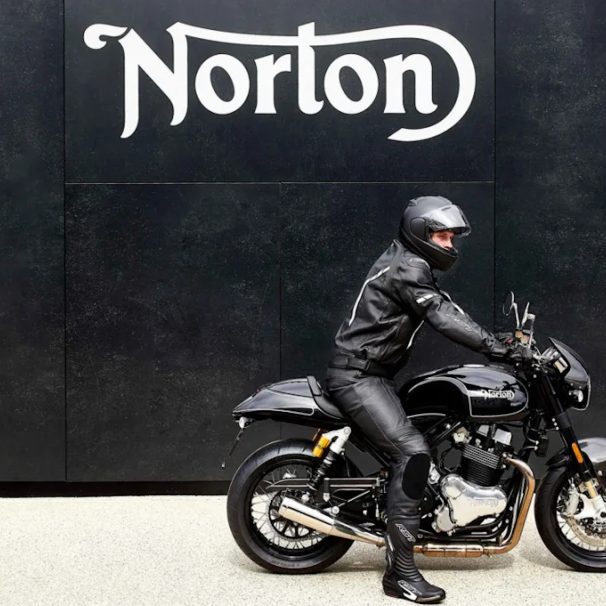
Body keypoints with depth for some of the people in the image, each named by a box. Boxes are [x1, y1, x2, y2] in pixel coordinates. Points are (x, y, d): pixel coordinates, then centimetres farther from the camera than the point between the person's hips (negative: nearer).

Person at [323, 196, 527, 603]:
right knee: (413, 450, -21)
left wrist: (500, 338, 4)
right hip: (356, 376, -11)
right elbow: (443, 318, -27)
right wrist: (495, 347, -32)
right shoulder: (408, 268, -15)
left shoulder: (411, 265, 18)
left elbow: (449, 308, 13)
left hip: (371, 374, 11)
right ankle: (400, 571, -21)